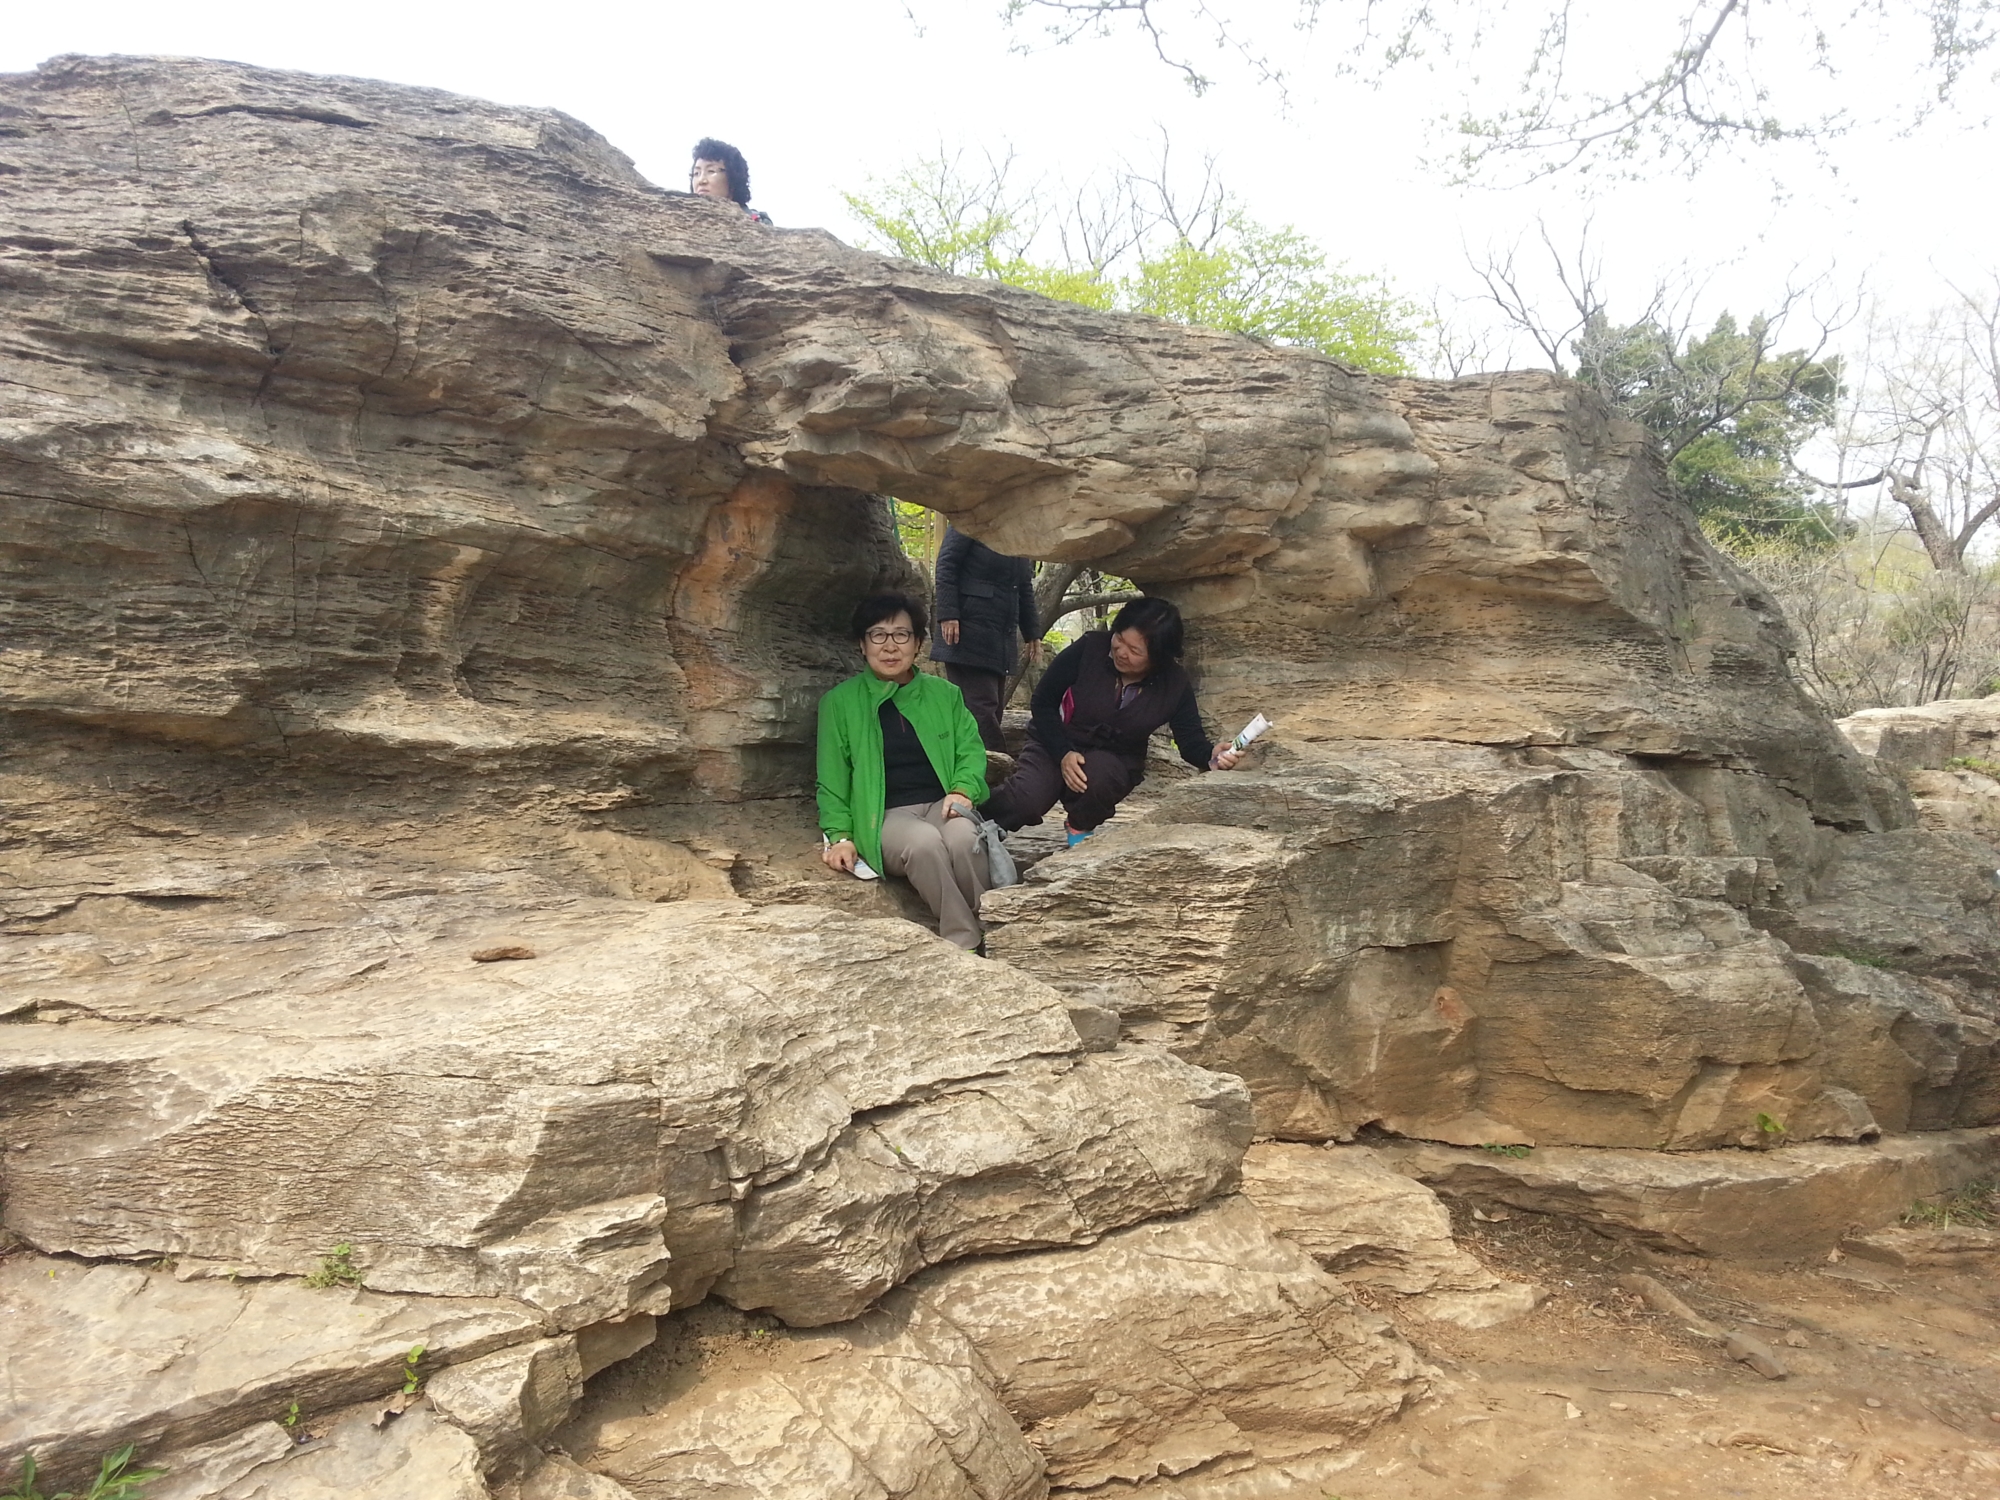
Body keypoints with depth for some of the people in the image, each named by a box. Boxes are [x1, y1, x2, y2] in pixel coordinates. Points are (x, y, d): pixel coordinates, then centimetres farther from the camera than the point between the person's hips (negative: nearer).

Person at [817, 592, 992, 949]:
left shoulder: (944, 694, 14)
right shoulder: (840, 702, 7)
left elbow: (971, 751, 10)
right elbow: (832, 780, 8)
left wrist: (962, 790, -11)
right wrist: (840, 835, -3)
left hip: (942, 805, 2)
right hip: (885, 816, -2)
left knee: (962, 836, -35)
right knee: (925, 841, -37)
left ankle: (991, 932, -22)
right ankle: (963, 943, -29)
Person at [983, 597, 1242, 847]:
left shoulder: (1175, 685, -13)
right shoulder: (1089, 648, -19)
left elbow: (1192, 739, -7)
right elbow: (1043, 701, -11)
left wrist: (1211, 757, -32)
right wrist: (1063, 754, -22)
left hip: (1116, 761, 1)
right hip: (1056, 746, -1)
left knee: (1098, 774, -36)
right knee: (1024, 802, -30)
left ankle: (1081, 829, -3)